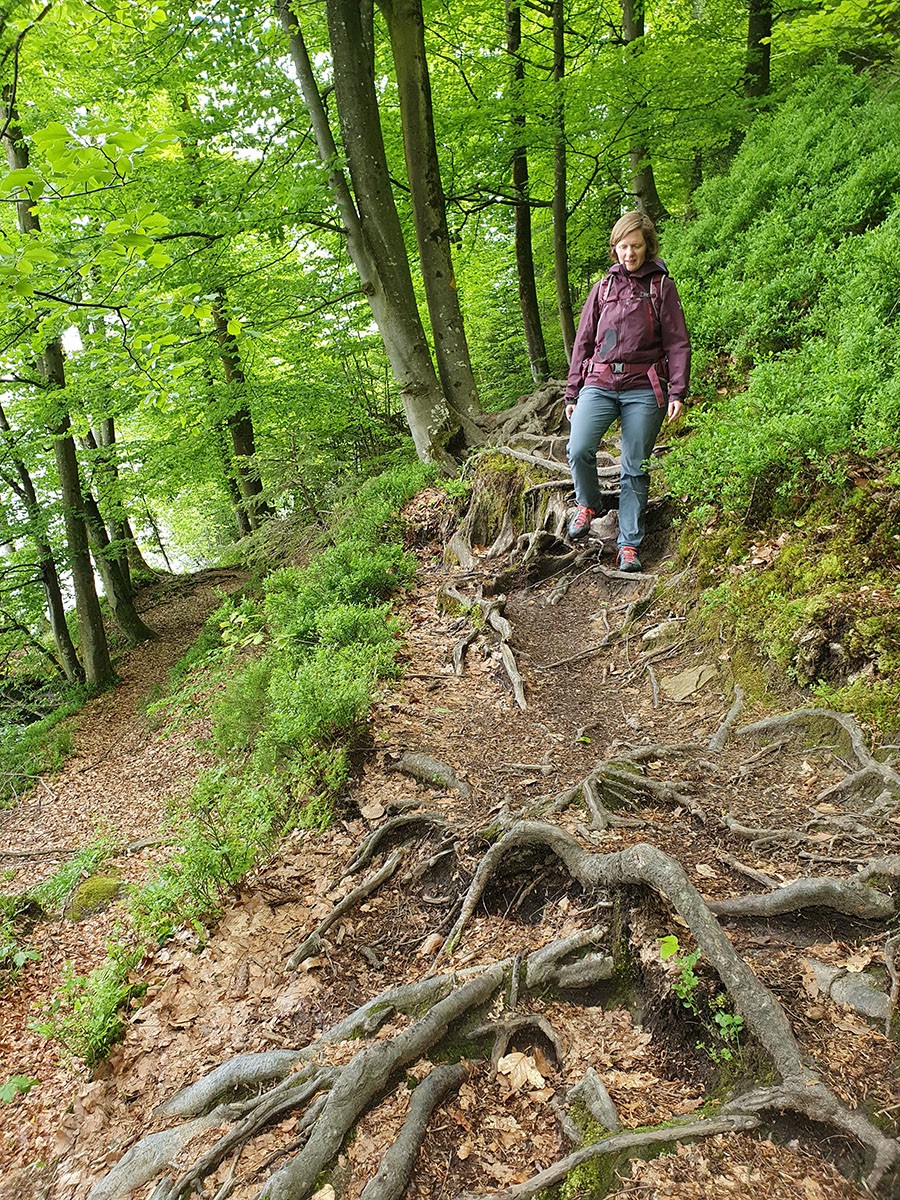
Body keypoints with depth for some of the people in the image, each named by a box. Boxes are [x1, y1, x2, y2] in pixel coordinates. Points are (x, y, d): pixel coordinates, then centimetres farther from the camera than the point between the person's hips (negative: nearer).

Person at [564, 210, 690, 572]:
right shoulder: (604, 286, 16)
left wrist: (677, 392, -8)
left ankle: (629, 545, 6)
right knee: (578, 450, -21)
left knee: (635, 469, -1)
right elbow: (583, 341, 18)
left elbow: (677, 342, 4)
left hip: (644, 388, -2)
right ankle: (588, 504, 9)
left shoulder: (662, 286, 9)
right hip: (599, 383, 2)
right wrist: (572, 392, 13)